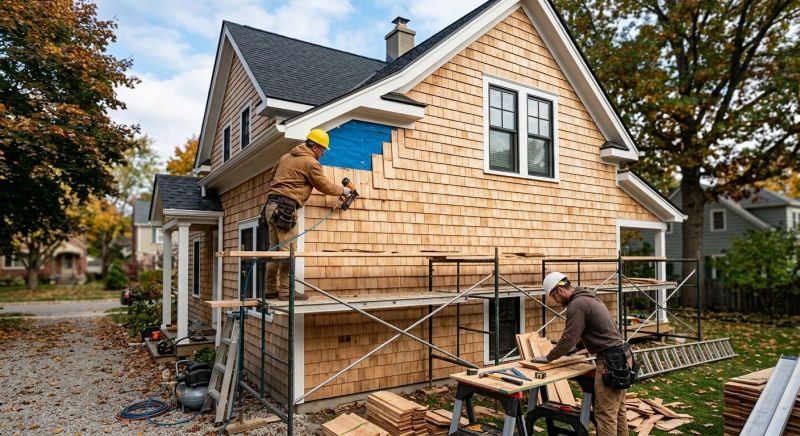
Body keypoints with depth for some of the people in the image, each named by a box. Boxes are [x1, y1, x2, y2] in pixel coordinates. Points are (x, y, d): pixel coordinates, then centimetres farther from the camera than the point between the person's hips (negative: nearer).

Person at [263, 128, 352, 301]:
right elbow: (325, 186, 1)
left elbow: (271, 175, 27)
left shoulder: (286, 156, 20)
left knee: (275, 249, 11)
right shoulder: (310, 162, -4)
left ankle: (271, 289, 15)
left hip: (271, 205, 9)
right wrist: (344, 190, 15)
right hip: (285, 208, -9)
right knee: (287, 250, -8)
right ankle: (286, 291, -8)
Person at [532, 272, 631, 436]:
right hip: (620, 356, 10)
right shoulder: (587, 297, 14)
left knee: (605, 413, -4)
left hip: (610, 361, -10)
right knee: (618, 410, 17)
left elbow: (568, 338, -17)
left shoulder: (577, 305, -17)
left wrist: (548, 357, -5)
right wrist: (576, 347, 21)